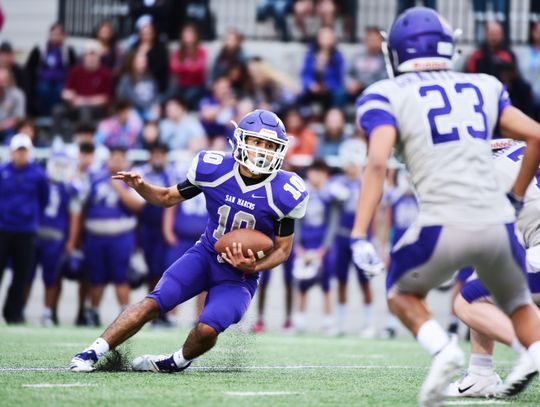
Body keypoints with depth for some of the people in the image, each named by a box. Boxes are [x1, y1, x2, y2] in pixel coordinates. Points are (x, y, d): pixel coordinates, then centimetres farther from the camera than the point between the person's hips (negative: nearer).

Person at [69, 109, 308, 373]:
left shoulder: (282, 192, -16)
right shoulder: (215, 170, -11)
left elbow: (283, 249, -3)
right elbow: (169, 198, 4)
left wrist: (254, 266, -22)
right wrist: (140, 186, -16)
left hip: (240, 274, -2)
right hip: (205, 254, 2)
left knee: (207, 329, -24)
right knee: (152, 304, -16)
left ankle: (179, 362, 7)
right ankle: (92, 353, -9)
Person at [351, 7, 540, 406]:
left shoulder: (387, 96, 6)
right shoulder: (483, 88, 18)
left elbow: (378, 163, -9)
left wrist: (360, 236, -11)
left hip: (443, 226, -3)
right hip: (496, 223, 3)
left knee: (402, 293, 25)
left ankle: (442, 347, -4)